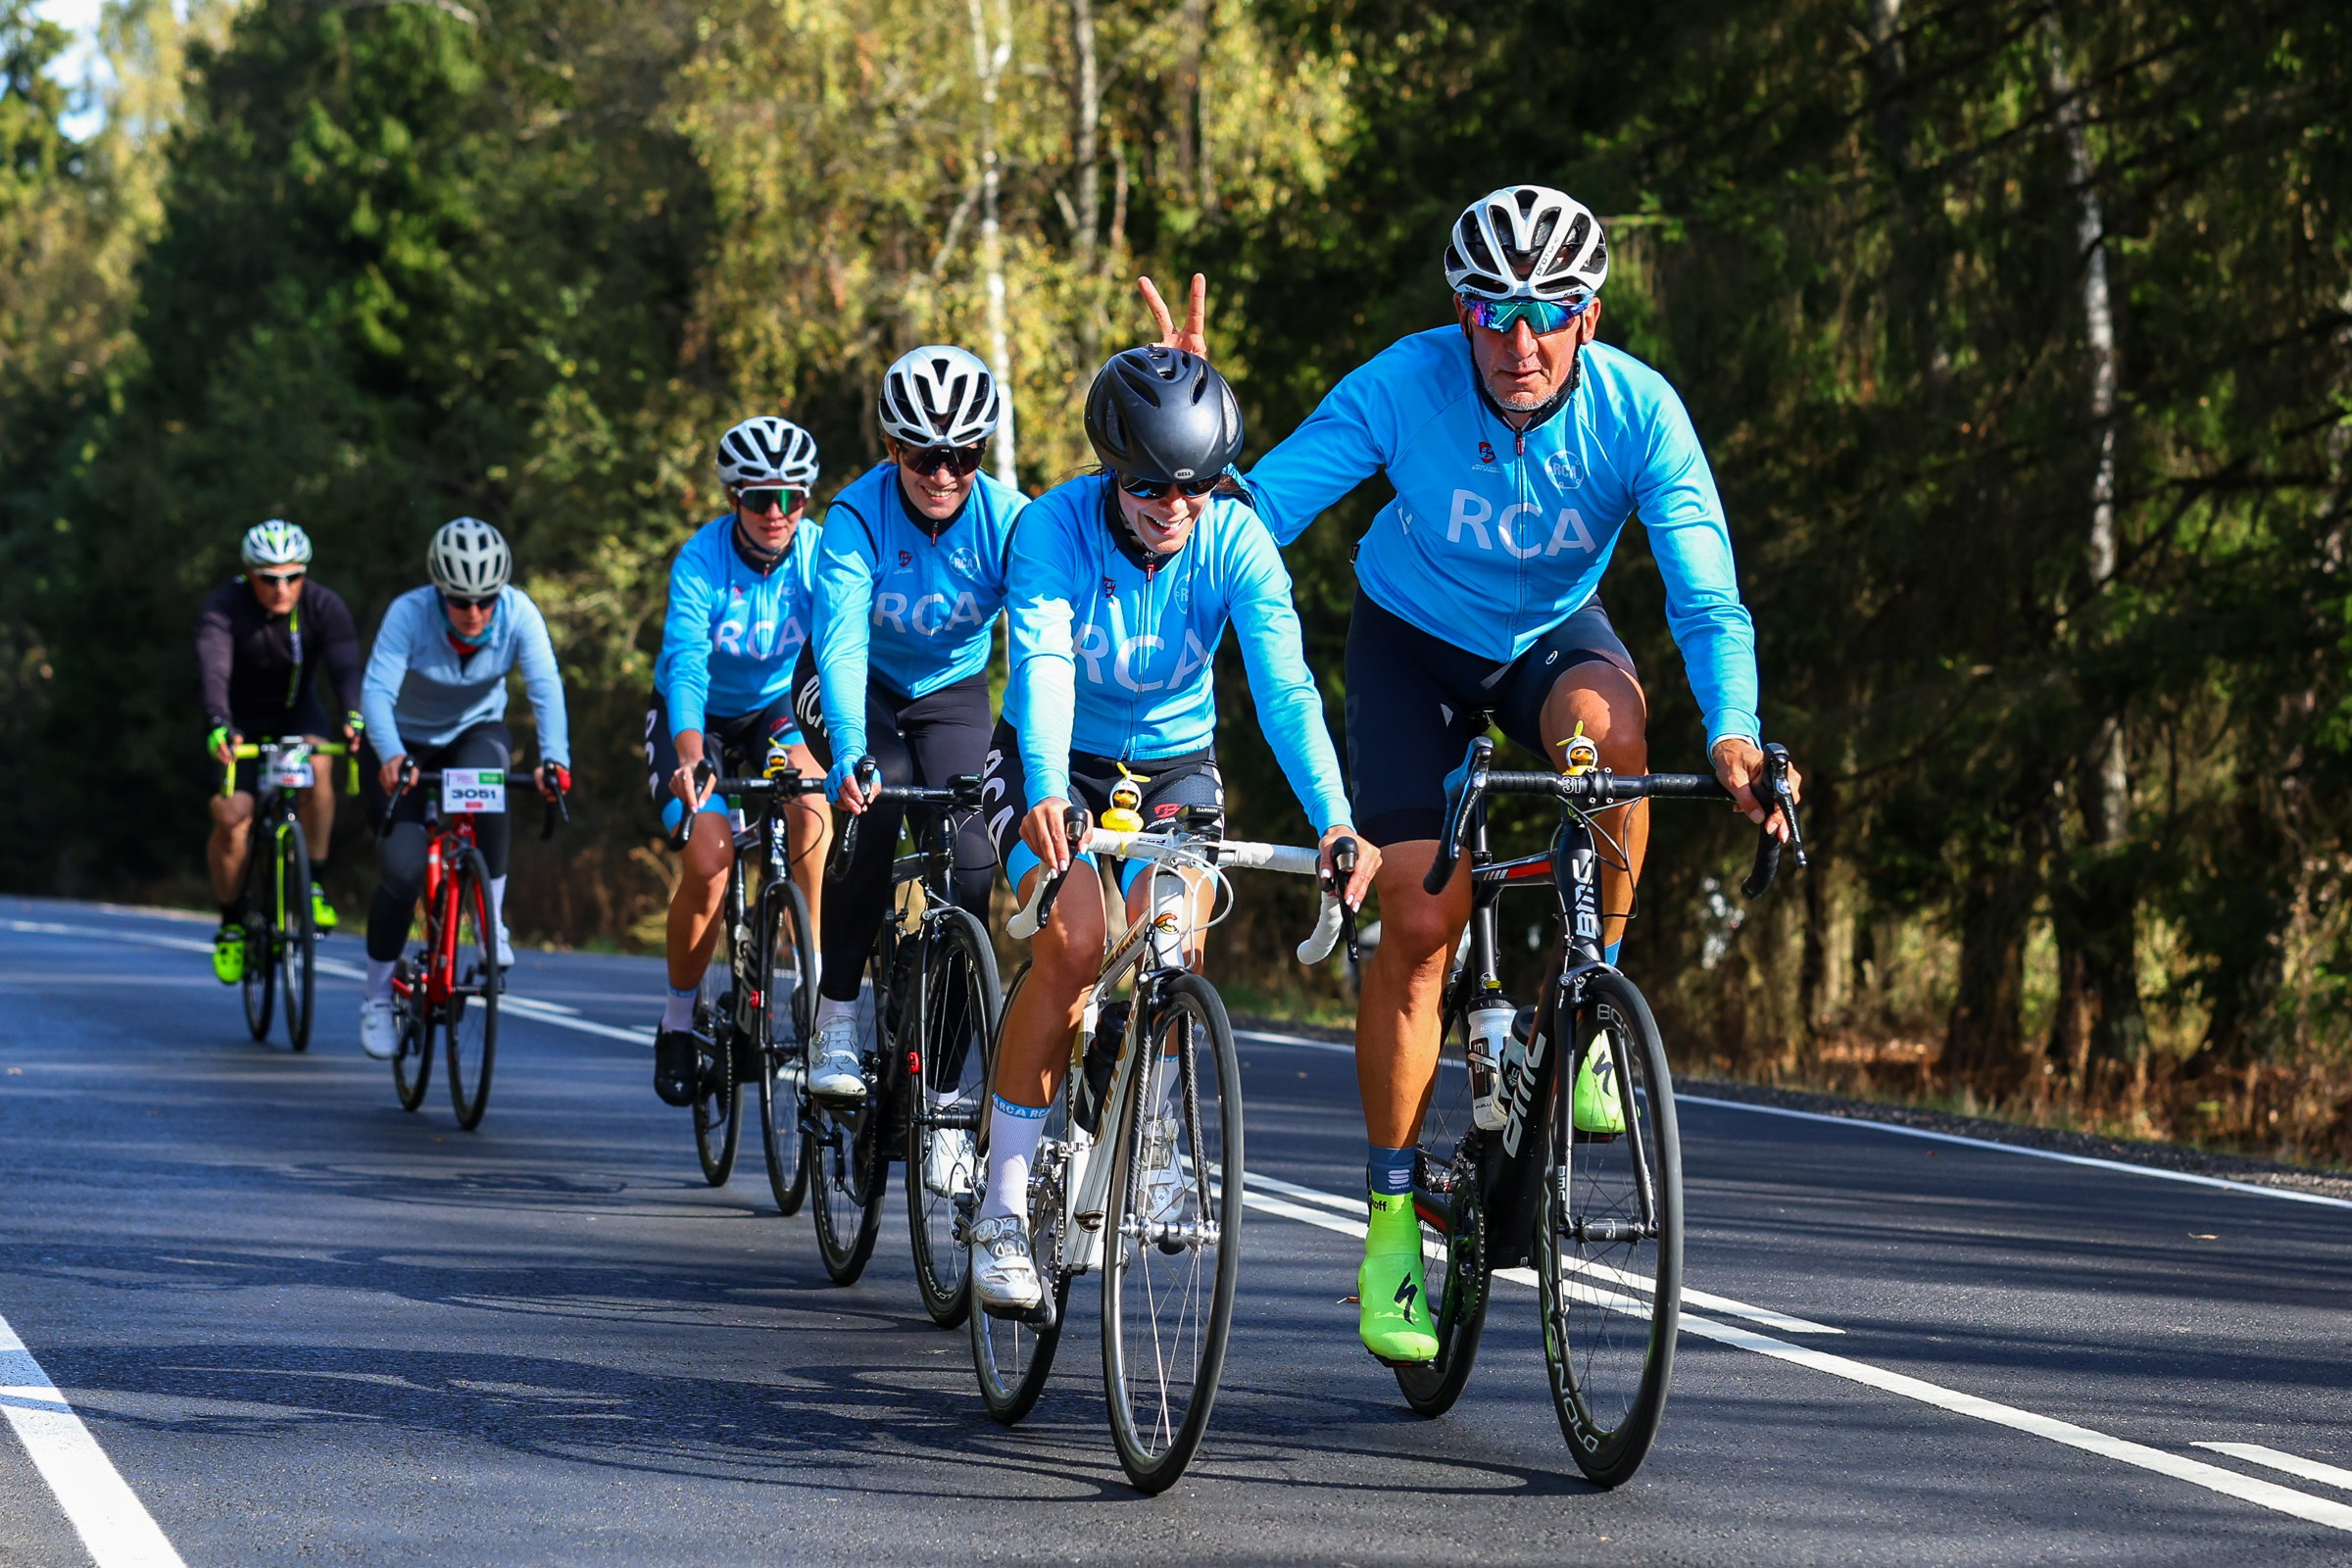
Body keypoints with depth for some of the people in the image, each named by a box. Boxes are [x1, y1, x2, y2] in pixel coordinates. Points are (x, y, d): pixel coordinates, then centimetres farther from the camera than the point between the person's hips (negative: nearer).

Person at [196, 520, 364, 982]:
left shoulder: (325, 607, -20)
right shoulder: (222, 608, -25)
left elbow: (345, 667, -32)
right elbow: (213, 671, -39)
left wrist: (353, 718, -52)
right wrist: (220, 727, -57)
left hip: (296, 714, 1)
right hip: (239, 722, -1)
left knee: (317, 766, -31)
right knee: (231, 819, -18)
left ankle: (314, 884, -17)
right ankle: (231, 922, 5)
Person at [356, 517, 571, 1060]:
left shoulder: (518, 613, -23)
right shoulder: (409, 614, -28)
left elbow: (546, 687, -32)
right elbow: (376, 691, -35)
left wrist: (553, 758, -49)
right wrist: (391, 757, -53)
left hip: (476, 732, 1)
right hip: (408, 741, -1)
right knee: (403, 868, -16)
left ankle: (493, 918, -19)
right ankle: (376, 997, 3)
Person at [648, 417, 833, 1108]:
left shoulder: (821, 554, -21)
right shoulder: (701, 560, -26)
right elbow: (686, 663, -39)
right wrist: (689, 759, -56)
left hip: (775, 707, 2)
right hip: (698, 717, -2)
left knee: (812, 805, -29)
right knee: (710, 857, -23)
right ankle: (679, 1020, -2)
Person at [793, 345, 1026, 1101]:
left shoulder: (1009, 520, -25)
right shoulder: (857, 516, -29)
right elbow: (842, 641, -41)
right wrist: (849, 752, -57)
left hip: (951, 690, 2)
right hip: (856, 686, -2)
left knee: (969, 862, -15)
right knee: (880, 797, -31)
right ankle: (834, 1021, -21)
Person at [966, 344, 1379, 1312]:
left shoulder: (1235, 543, -20)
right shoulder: (1056, 526, -24)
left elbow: (1284, 688, -29)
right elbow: (1042, 663, -38)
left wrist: (1333, 819, -44)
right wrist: (1045, 794, -56)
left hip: (1173, 761, 2)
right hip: (1056, 761, -2)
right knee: (1072, 941, -25)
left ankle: (1149, 1123, 7)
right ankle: (1003, 1206, -18)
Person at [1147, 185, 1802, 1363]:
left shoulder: (1638, 413, -27)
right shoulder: (1403, 385, -28)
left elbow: (1706, 599, -31)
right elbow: (1253, 514, -25)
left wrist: (1733, 735, -47)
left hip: (1553, 632, 0)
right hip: (1412, 638, 0)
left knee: (1605, 720, -36)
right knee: (1419, 919, -11)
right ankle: (1390, 1222, 1)